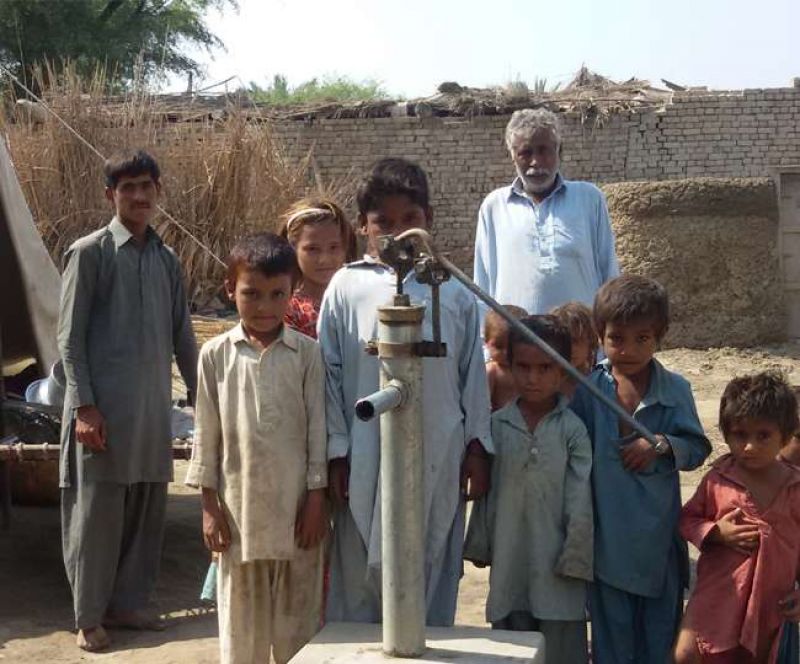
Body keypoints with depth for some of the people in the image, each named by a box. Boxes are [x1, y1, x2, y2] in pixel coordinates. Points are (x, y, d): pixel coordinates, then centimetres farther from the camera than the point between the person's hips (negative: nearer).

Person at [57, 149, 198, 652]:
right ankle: (89, 616, 11)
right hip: (105, 406, -5)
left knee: (148, 509, 9)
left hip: (154, 406, 5)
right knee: (98, 511, 0)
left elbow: (183, 337, 16)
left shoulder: (167, 259, 12)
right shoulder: (90, 252, -3)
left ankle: (129, 603, 22)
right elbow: (70, 336, -6)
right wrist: (83, 406, -13)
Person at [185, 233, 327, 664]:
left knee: (297, 617, 8)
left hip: (295, 504, -1)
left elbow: (318, 428, 0)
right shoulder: (216, 354, 1)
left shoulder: (307, 353, -2)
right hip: (239, 505, 1)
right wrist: (209, 505, 1)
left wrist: (317, 498, -3)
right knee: (241, 618, 11)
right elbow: (207, 433, 3)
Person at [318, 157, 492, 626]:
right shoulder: (347, 288, 0)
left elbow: (474, 374, 8)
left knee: (434, 572, 9)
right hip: (368, 460, -1)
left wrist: (478, 448, 5)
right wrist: (337, 452, -1)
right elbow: (329, 374, 2)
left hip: (439, 460, 1)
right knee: (361, 573, 7)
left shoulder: (454, 292, 4)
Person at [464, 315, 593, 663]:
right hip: (508, 564, 3)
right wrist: (480, 547, 9)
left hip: (556, 566, -3)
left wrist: (575, 558, -7)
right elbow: (485, 492, 7)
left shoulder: (572, 429, -6)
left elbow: (580, 502, -6)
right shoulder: (497, 425, 2)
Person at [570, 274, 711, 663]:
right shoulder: (587, 388, -4)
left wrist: (663, 444, -16)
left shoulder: (675, 390, -1)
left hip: (658, 533, 1)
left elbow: (697, 448, 1)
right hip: (606, 533, -1)